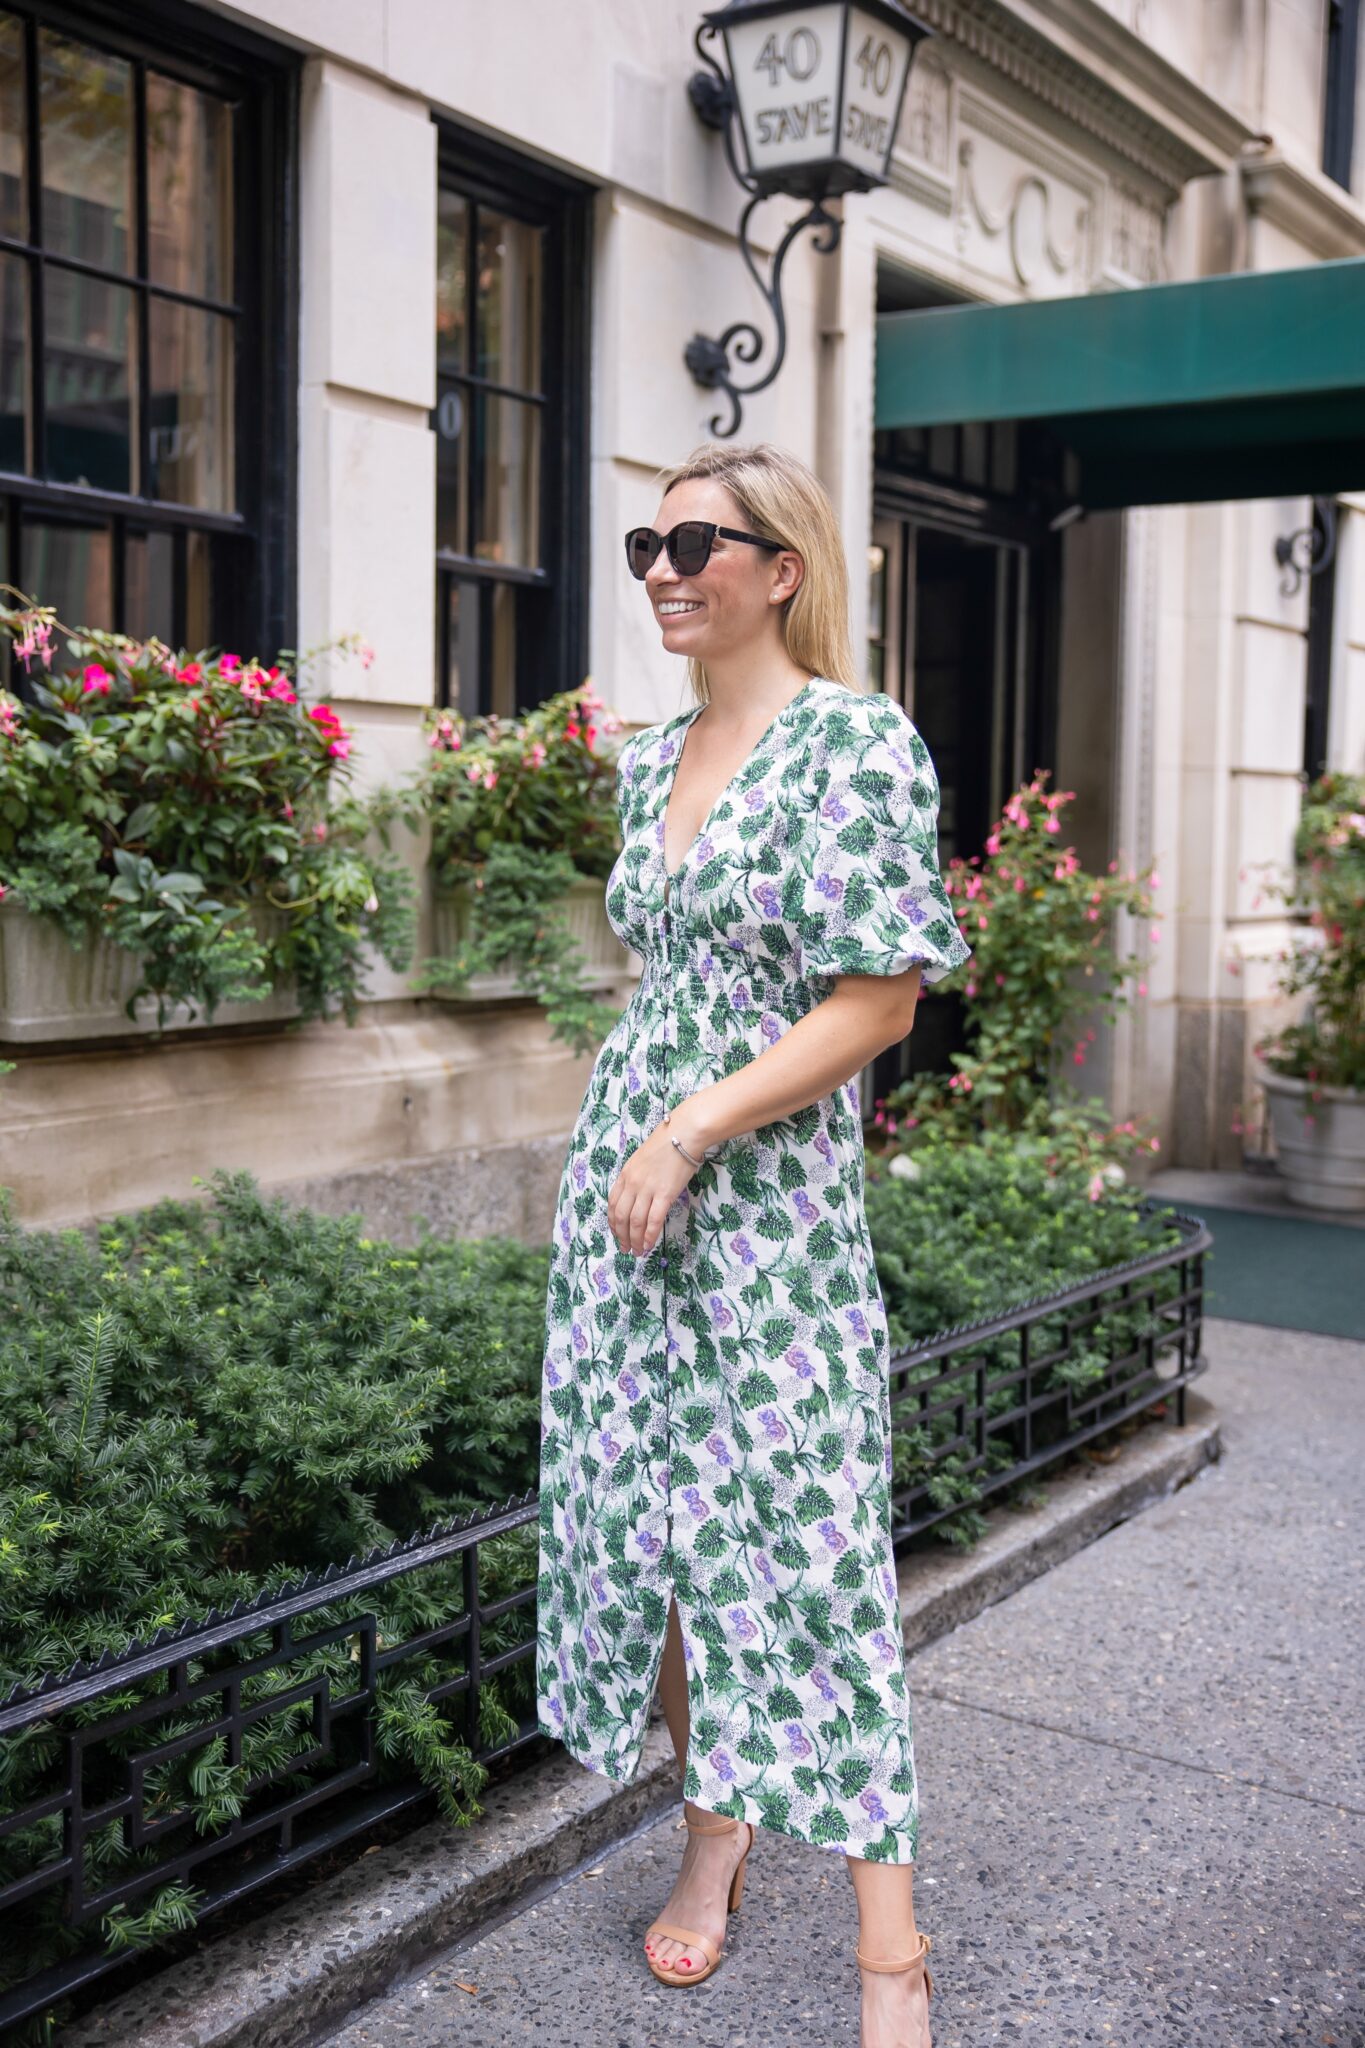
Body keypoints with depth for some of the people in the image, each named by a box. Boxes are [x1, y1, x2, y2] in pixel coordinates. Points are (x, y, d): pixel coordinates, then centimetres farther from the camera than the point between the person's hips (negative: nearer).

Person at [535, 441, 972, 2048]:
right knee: (636, 1518, 11)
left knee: (798, 1542, -3)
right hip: (621, 1178, 7)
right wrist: (621, 1143, 16)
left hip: (768, 1195, -7)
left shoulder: (855, 741, -10)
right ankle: (712, 1833, 32)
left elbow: (879, 1002, -15)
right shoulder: (653, 757, 12)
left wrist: (690, 1134, -17)